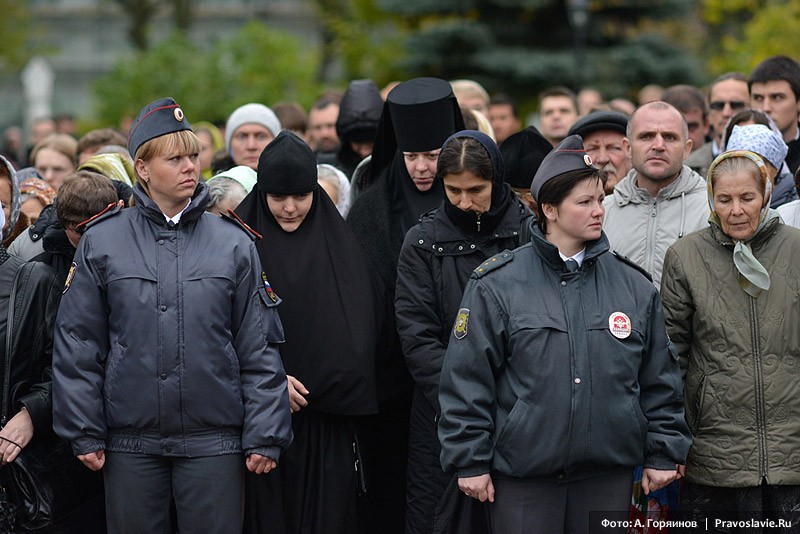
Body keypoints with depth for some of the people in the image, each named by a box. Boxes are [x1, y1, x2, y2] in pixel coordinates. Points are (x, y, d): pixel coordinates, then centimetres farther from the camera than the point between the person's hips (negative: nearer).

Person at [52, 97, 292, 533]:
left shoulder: (234, 243, 5)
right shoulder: (101, 242, 3)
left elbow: (259, 348, 5)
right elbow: (77, 343, 4)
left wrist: (265, 435, 0)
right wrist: (83, 432, -1)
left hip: (214, 438, 0)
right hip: (130, 440, 0)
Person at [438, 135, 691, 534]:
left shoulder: (634, 286, 8)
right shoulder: (497, 285, -2)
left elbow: (659, 379, 13)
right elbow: (467, 378, -2)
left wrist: (663, 453, 10)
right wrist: (469, 461, -4)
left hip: (608, 474, 3)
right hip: (521, 476, -3)